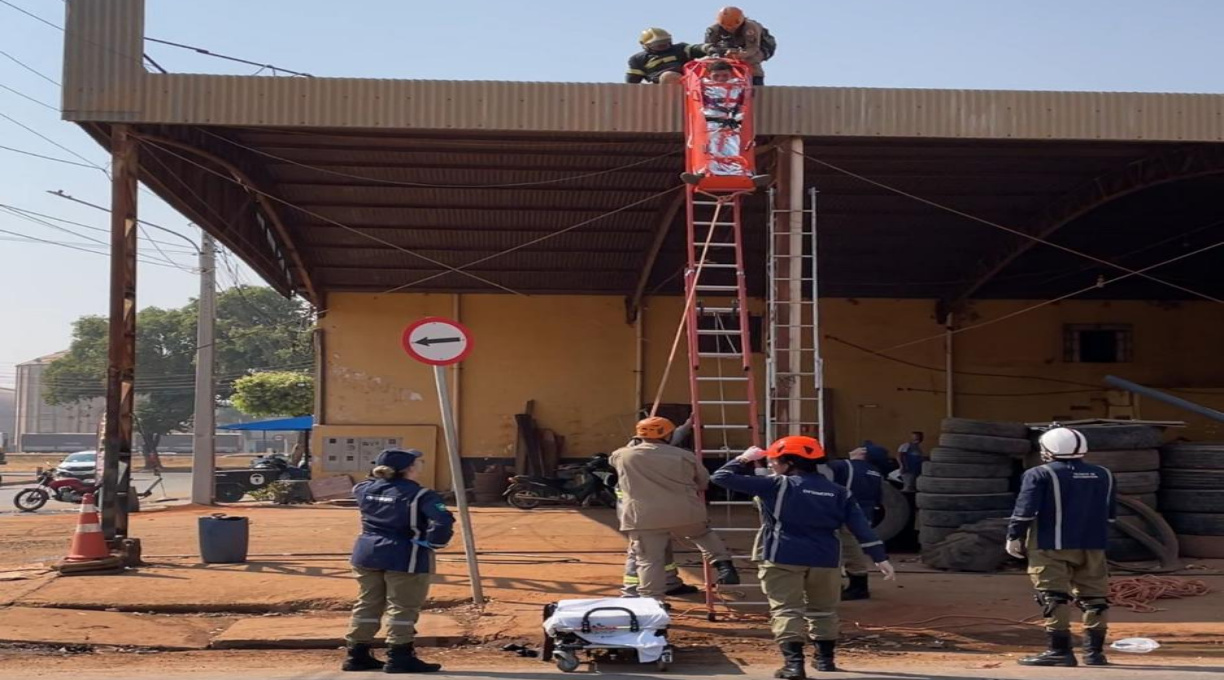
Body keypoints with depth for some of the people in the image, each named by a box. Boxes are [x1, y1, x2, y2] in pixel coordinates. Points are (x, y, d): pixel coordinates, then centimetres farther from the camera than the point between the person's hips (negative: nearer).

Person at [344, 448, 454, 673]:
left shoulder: (366, 489, 5)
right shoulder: (420, 495, -14)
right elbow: (443, 521, -25)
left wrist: (377, 475, 24)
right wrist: (433, 543, -10)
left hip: (367, 553, 7)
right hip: (405, 558, -7)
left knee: (368, 605, 15)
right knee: (402, 608, 1)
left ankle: (357, 654, 19)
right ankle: (399, 656, 2)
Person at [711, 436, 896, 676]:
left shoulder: (776, 486, -3)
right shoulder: (839, 492, 8)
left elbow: (721, 477, -2)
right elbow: (861, 527, 2)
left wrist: (744, 460, 15)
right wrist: (880, 557, 4)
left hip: (783, 558, -4)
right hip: (825, 559, 4)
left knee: (786, 611, -3)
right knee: (823, 611, 21)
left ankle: (794, 662, -14)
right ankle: (825, 658, 27)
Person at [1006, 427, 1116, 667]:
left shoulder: (1040, 475, -7)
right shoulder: (1103, 475, 11)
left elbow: (1025, 511, -12)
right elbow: (1110, 513, 16)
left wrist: (1014, 537, -3)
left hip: (1051, 546, -5)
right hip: (1092, 546, 5)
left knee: (1054, 597, -2)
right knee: (1094, 597, 10)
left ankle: (1060, 650, -4)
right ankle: (1095, 651, 13)